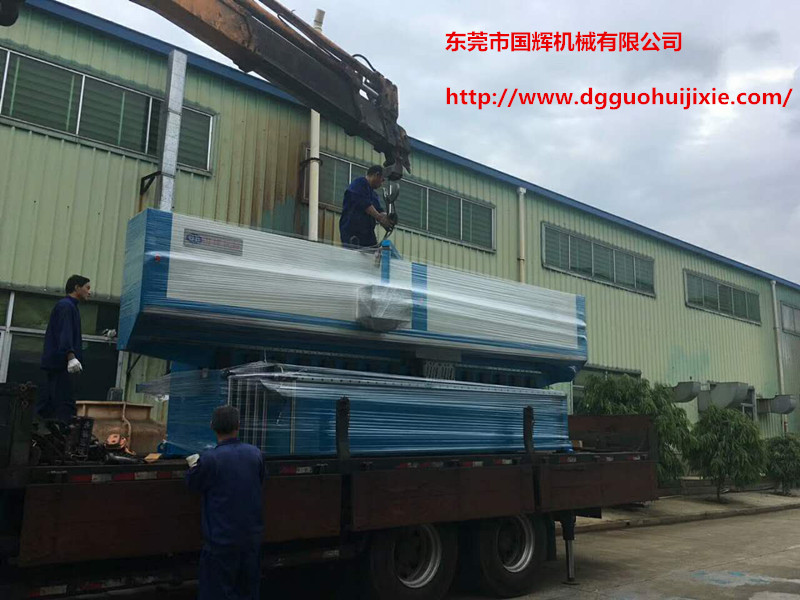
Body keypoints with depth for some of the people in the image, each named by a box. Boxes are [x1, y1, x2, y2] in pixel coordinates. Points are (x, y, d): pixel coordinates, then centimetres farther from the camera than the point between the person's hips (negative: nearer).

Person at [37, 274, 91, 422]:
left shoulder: (70, 306, 23)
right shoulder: (66, 306, -8)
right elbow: (64, 333, -22)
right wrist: (71, 357, -34)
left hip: (56, 364, 10)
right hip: (60, 362, -10)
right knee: (65, 405, -15)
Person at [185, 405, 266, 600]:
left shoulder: (209, 459, -18)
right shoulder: (256, 453, -3)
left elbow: (192, 483, 0)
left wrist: (193, 464, 20)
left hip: (221, 540, -5)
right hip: (252, 536, 5)